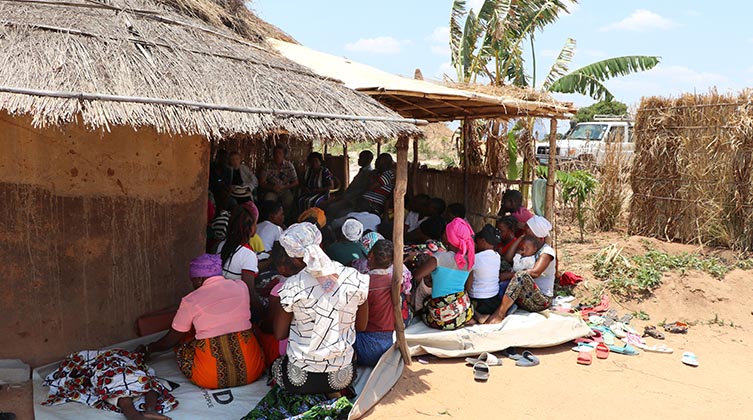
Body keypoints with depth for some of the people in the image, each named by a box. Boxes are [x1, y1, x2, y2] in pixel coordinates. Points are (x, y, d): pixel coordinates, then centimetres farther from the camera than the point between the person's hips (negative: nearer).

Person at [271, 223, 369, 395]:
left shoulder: (292, 287, -17)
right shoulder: (356, 279, -11)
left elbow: (279, 334, -3)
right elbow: (361, 326, 4)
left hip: (299, 379, -2)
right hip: (342, 376, 3)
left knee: (275, 365, 32)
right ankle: (332, 393, 9)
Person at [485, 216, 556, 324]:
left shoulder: (547, 251, -8)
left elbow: (535, 272, -25)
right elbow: (508, 258, 1)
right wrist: (520, 238, 1)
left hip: (541, 301, -7)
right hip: (525, 298, 8)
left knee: (522, 276, -34)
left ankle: (500, 313, -33)